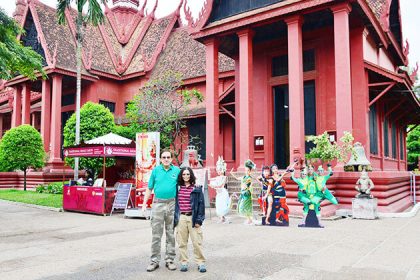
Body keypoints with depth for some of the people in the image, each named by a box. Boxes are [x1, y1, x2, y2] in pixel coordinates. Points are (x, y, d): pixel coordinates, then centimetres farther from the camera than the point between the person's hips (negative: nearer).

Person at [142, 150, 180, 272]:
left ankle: (170, 260, 17)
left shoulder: (177, 170, 4)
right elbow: (149, 188, 9)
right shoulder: (156, 170, 5)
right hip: (158, 203, 0)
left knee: (171, 233, 7)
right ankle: (154, 260, 13)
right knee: (156, 234, 3)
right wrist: (144, 203, 3)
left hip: (172, 204, 0)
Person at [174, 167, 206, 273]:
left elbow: (201, 204, -2)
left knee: (197, 242, -1)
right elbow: (175, 203, 13)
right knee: (182, 242, 7)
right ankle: (184, 263, 18)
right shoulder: (178, 188, 8)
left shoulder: (197, 189, 0)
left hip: (193, 218, -2)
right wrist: (175, 218, 8)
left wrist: (199, 220, -7)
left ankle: (201, 263, 10)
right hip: (181, 218, 2)